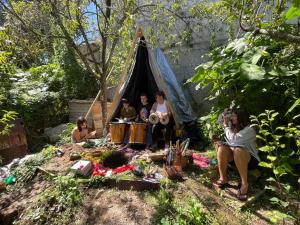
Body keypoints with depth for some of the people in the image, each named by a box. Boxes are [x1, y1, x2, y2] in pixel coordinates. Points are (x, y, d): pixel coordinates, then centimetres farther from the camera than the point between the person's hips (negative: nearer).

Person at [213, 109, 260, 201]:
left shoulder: (249, 130, -16)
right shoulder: (234, 128, 8)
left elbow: (233, 139, -30)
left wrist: (226, 125, -19)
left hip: (251, 159, -6)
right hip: (236, 157, 6)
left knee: (238, 150, -38)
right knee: (222, 148, -22)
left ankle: (244, 184, -27)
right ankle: (223, 178, -17)